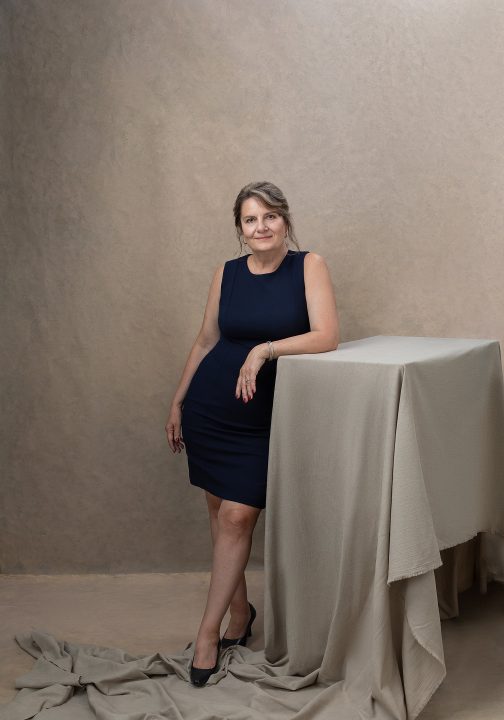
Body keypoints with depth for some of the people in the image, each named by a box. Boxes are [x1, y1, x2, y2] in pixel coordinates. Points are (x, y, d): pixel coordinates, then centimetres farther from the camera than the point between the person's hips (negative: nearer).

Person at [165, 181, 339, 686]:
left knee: (237, 517, -6)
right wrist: (177, 402, 14)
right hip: (210, 409, 3)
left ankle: (208, 633, 5)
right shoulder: (226, 274, 3)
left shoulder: (309, 265, -6)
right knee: (219, 512, 9)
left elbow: (327, 336, -16)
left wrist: (266, 349, -26)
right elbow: (205, 341, 12)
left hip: (264, 416, -3)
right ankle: (240, 611, 28)